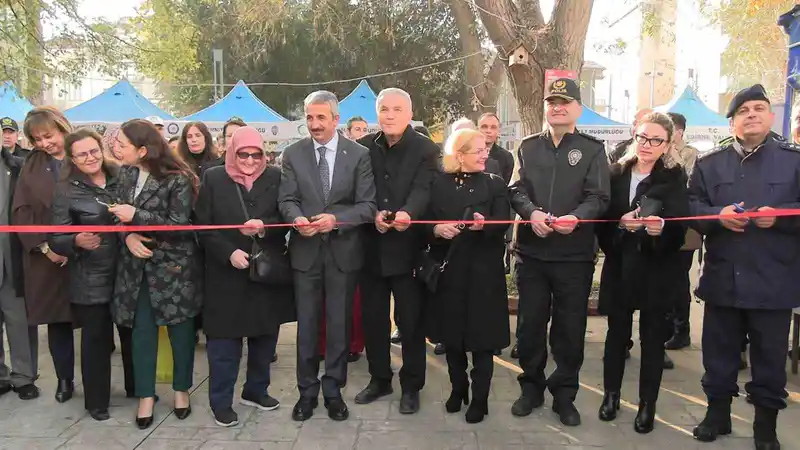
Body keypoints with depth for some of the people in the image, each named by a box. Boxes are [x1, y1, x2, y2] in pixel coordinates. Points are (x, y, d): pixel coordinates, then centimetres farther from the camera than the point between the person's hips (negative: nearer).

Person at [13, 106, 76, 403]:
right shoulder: (32, 165, 8)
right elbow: (20, 212, 3)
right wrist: (44, 246, -8)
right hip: (46, 258, 3)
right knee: (57, 320, 9)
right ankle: (65, 380, 22)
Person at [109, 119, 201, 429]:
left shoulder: (178, 179, -16)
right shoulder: (125, 173, 5)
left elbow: (179, 225, -18)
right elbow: (122, 214, 9)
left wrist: (136, 216, -23)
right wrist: (128, 236, -12)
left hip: (173, 264, -5)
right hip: (137, 263, 5)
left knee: (179, 327, 8)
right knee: (142, 330, 9)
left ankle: (181, 389, 28)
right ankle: (145, 395, 22)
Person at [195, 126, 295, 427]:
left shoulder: (275, 178, 2)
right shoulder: (213, 179, 0)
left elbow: (285, 219, -1)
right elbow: (203, 226, -3)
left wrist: (264, 226, -21)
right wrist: (229, 253, -16)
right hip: (227, 274, -2)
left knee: (265, 335, 13)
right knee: (224, 339, 4)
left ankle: (256, 390, 31)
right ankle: (221, 402, 18)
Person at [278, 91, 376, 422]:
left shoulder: (359, 154, -2)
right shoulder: (293, 154, 4)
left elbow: (367, 205, -6)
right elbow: (287, 199, -1)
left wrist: (336, 219, -23)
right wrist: (297, 218, -23)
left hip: (343, 250, -1)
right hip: (306, 250, 1)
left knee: (339, 323, 10)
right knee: (306, 324, 9)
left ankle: (334, 391, 25)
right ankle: (307, 391, 24)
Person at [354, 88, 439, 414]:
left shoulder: (426, 149, -4)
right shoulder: (363, 147, 6)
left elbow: (422, 190, -17)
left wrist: (406, 214, -36)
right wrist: (374, 215, -18)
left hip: (407, 247, -3)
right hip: (372, 247, 4)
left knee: (411, 320, 6)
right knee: (372, 317, 13)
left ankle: (411, 385, 22)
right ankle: (379, 379, 31)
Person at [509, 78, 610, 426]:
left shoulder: (592, 150, 3)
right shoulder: (528, 147, 10)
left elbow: (599, 198, -6)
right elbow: (516, 190, 2)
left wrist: (576, 218, -25)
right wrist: (531, 213, -18)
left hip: (574, 255, -2)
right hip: (531, 251, 2)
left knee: (570, 328, 7)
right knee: (530, 323, 10)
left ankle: (564, 395, 23)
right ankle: (531, 387, 27)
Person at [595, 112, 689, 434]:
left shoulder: (675, 177, -2)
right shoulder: (616, 173, 4)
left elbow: (680, 224, -12)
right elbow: (602, 216, 2)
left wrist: (661, 227, -32)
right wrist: (620, 223, -18)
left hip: (656, 268, -2)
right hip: (619, 265, 2)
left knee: (653, 336, 6)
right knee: (616, 331, 11)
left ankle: (647, 404, 19)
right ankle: (611, 394, 27)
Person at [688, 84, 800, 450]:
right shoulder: (708, 164, 10)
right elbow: (690, 208, 4)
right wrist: (718, 215, -14)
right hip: (723, 277, 2)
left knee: (770, 356, 8)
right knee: (719, 351, 12)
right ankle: (717, 412, 28)